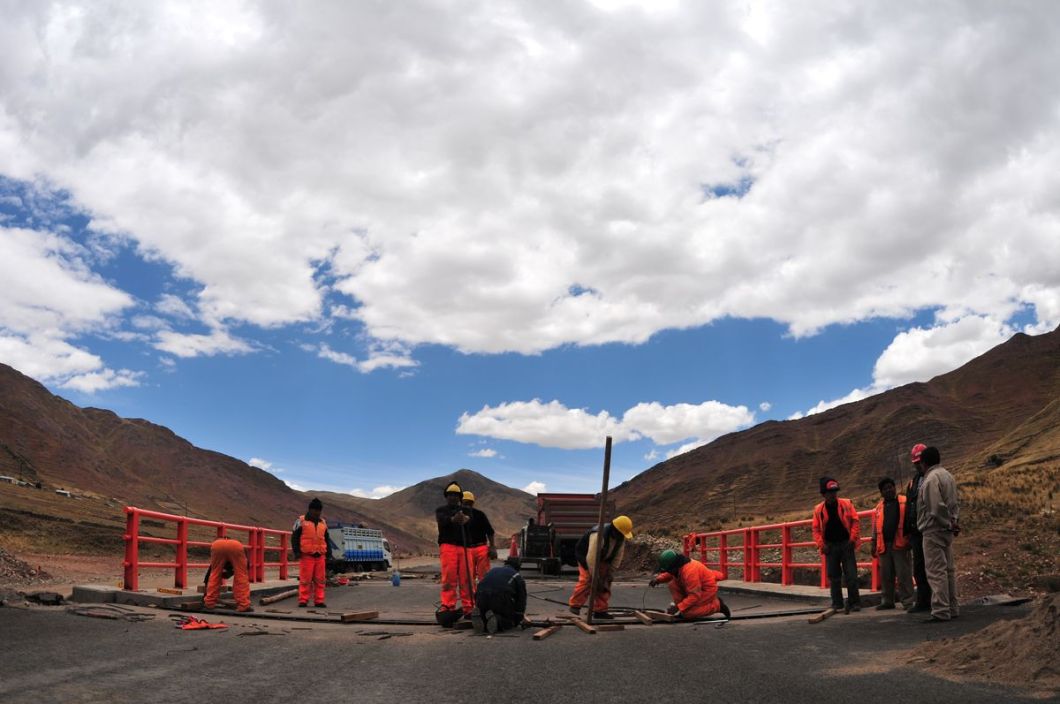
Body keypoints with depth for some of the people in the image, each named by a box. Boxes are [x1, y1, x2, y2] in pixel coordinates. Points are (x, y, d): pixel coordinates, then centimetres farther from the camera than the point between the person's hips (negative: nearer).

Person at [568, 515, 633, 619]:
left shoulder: (620, 537, -15)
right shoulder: (598, 535, -40)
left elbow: (618, 556, -4)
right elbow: (591, 558, -38)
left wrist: (610, 573, -9)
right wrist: (596, 578, -31)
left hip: (603, 559, 7)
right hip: (586, 555, -7)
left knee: (605, 583, 0)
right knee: (586, 580, -17)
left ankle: (600, 611, 7)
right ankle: (575, 605, 0)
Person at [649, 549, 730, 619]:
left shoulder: (690, 571, -35)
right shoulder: (677, 566, -9)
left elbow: (695, 596, -32)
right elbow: (668, 574, 12)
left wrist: (678, 607, -31)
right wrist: (658, 579, -10)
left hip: (707, 590, -9)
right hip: (698, 587, 9)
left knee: (687, 613, -20)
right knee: (672, 584, -8)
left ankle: (717, 605, -3)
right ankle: (683, 610, 0)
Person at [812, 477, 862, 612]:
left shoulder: (847, 504, -1)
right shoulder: (818, 510, 2)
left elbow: (855, 522, -1)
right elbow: (816, 529, 5)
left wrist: (853, 539, -10)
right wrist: (821, 544, -7)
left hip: (846, 544, -1)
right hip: (830, 546, 2)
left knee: (851, 575, -2)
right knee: (833, 576, 6)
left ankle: (854, 603, 7)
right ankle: (836, 604, 14)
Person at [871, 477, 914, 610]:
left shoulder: (904, 503, 1)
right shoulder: (879, 507, 17)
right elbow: (875, 527, 22)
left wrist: (909, 539, -12)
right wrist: (874, 544, 18)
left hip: (900, 544, -5)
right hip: (884, 545, 5)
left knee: (903, 574, -4)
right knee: (886, 575, 9)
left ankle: (907, 601, 1)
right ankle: (887, 600, 18)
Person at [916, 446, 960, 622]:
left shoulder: (931, 479, -16)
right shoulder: (947, 475, 13)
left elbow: (936, 508, -22)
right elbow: (955, 503, 15)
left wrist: (949, 523, -10)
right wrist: (954, 522, 6)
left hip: (934, 530, -10)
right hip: (946, 530, 10)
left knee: (936, 571, -7)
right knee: (949, 569, 14)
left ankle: (941, 611, -7)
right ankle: (952, 608, 21)